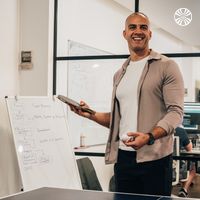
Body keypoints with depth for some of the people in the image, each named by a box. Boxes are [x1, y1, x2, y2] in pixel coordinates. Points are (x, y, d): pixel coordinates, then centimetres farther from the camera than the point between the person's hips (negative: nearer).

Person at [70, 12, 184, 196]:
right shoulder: (120, 75, 18)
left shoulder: (166, 66, -1)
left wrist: (149, 137, -24)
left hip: (154, 158, -5)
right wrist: (90, 114, 7)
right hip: (123, 157, 5)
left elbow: (176, 111, -10)